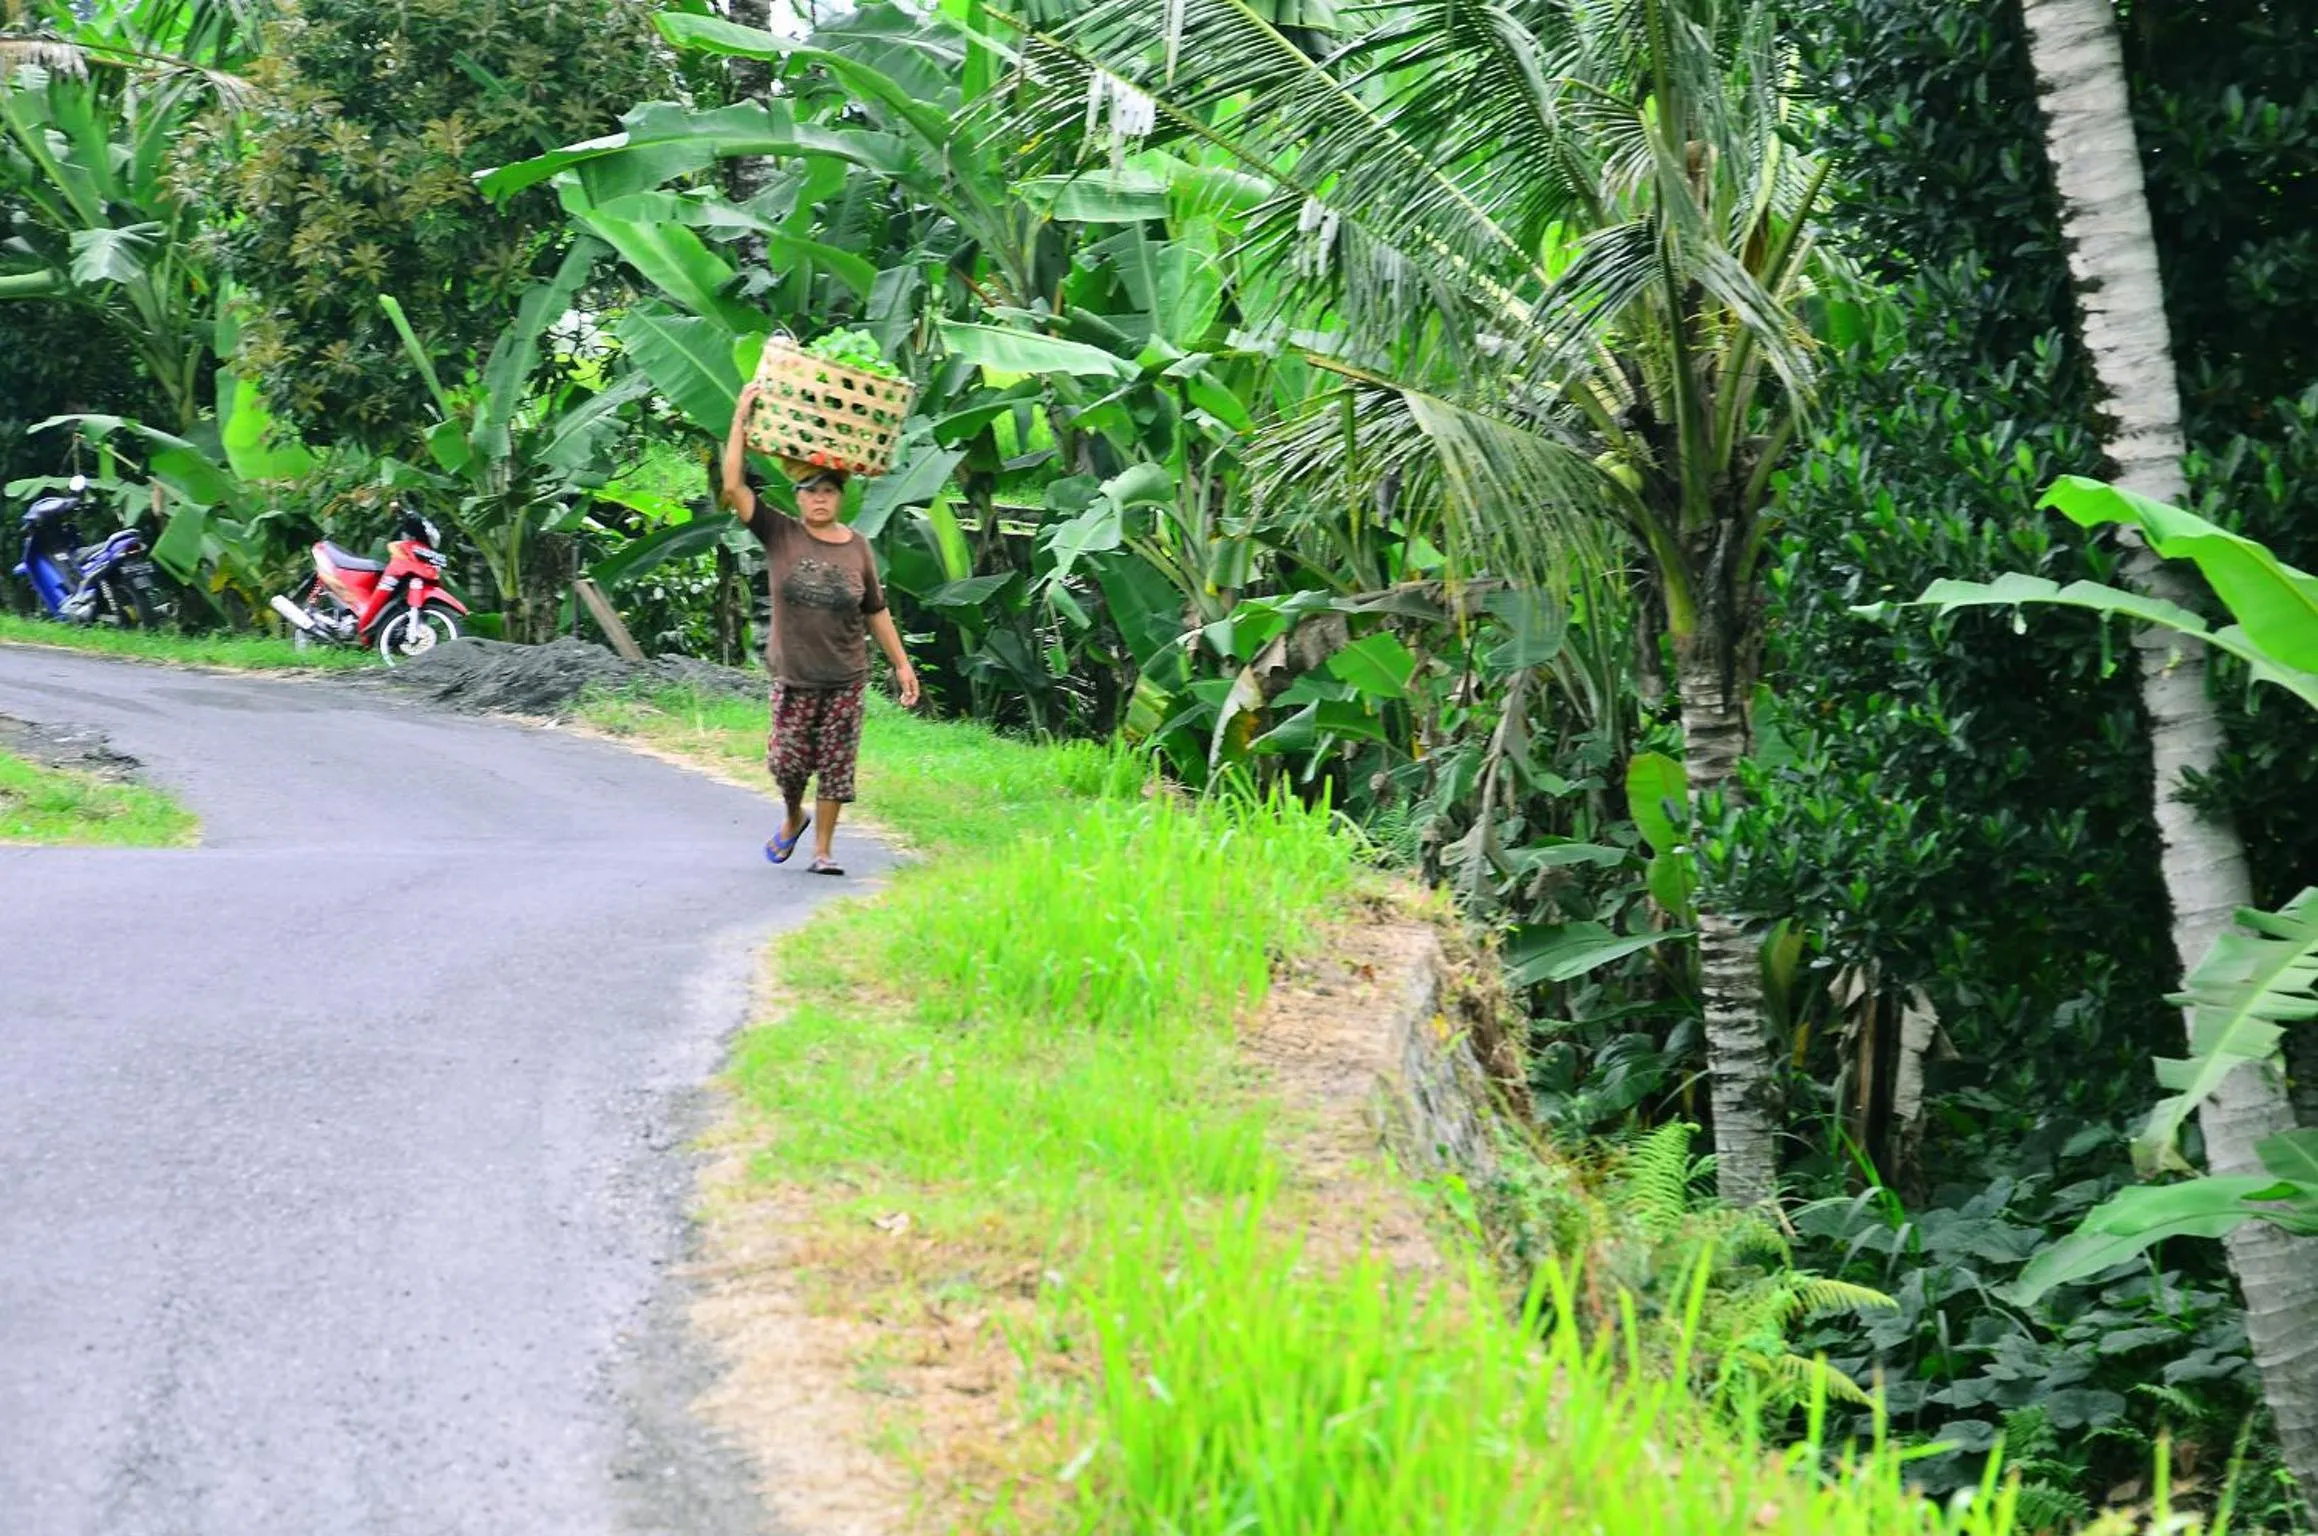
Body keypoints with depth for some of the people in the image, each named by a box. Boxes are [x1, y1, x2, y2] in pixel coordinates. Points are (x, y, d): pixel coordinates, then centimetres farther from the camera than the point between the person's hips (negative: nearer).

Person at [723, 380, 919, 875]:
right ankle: (793, 818, 31)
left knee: (835, 765, 1)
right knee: (788, 760, -1)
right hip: (793, 676, -1)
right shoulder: (780, 535, -1)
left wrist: (902, 665, 9)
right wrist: (741, 418, -11)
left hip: (845, 677, 1)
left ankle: (823, 849, 11)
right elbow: (734, 485, -9)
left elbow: (876, 612, 10)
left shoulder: (858, 548, 3)